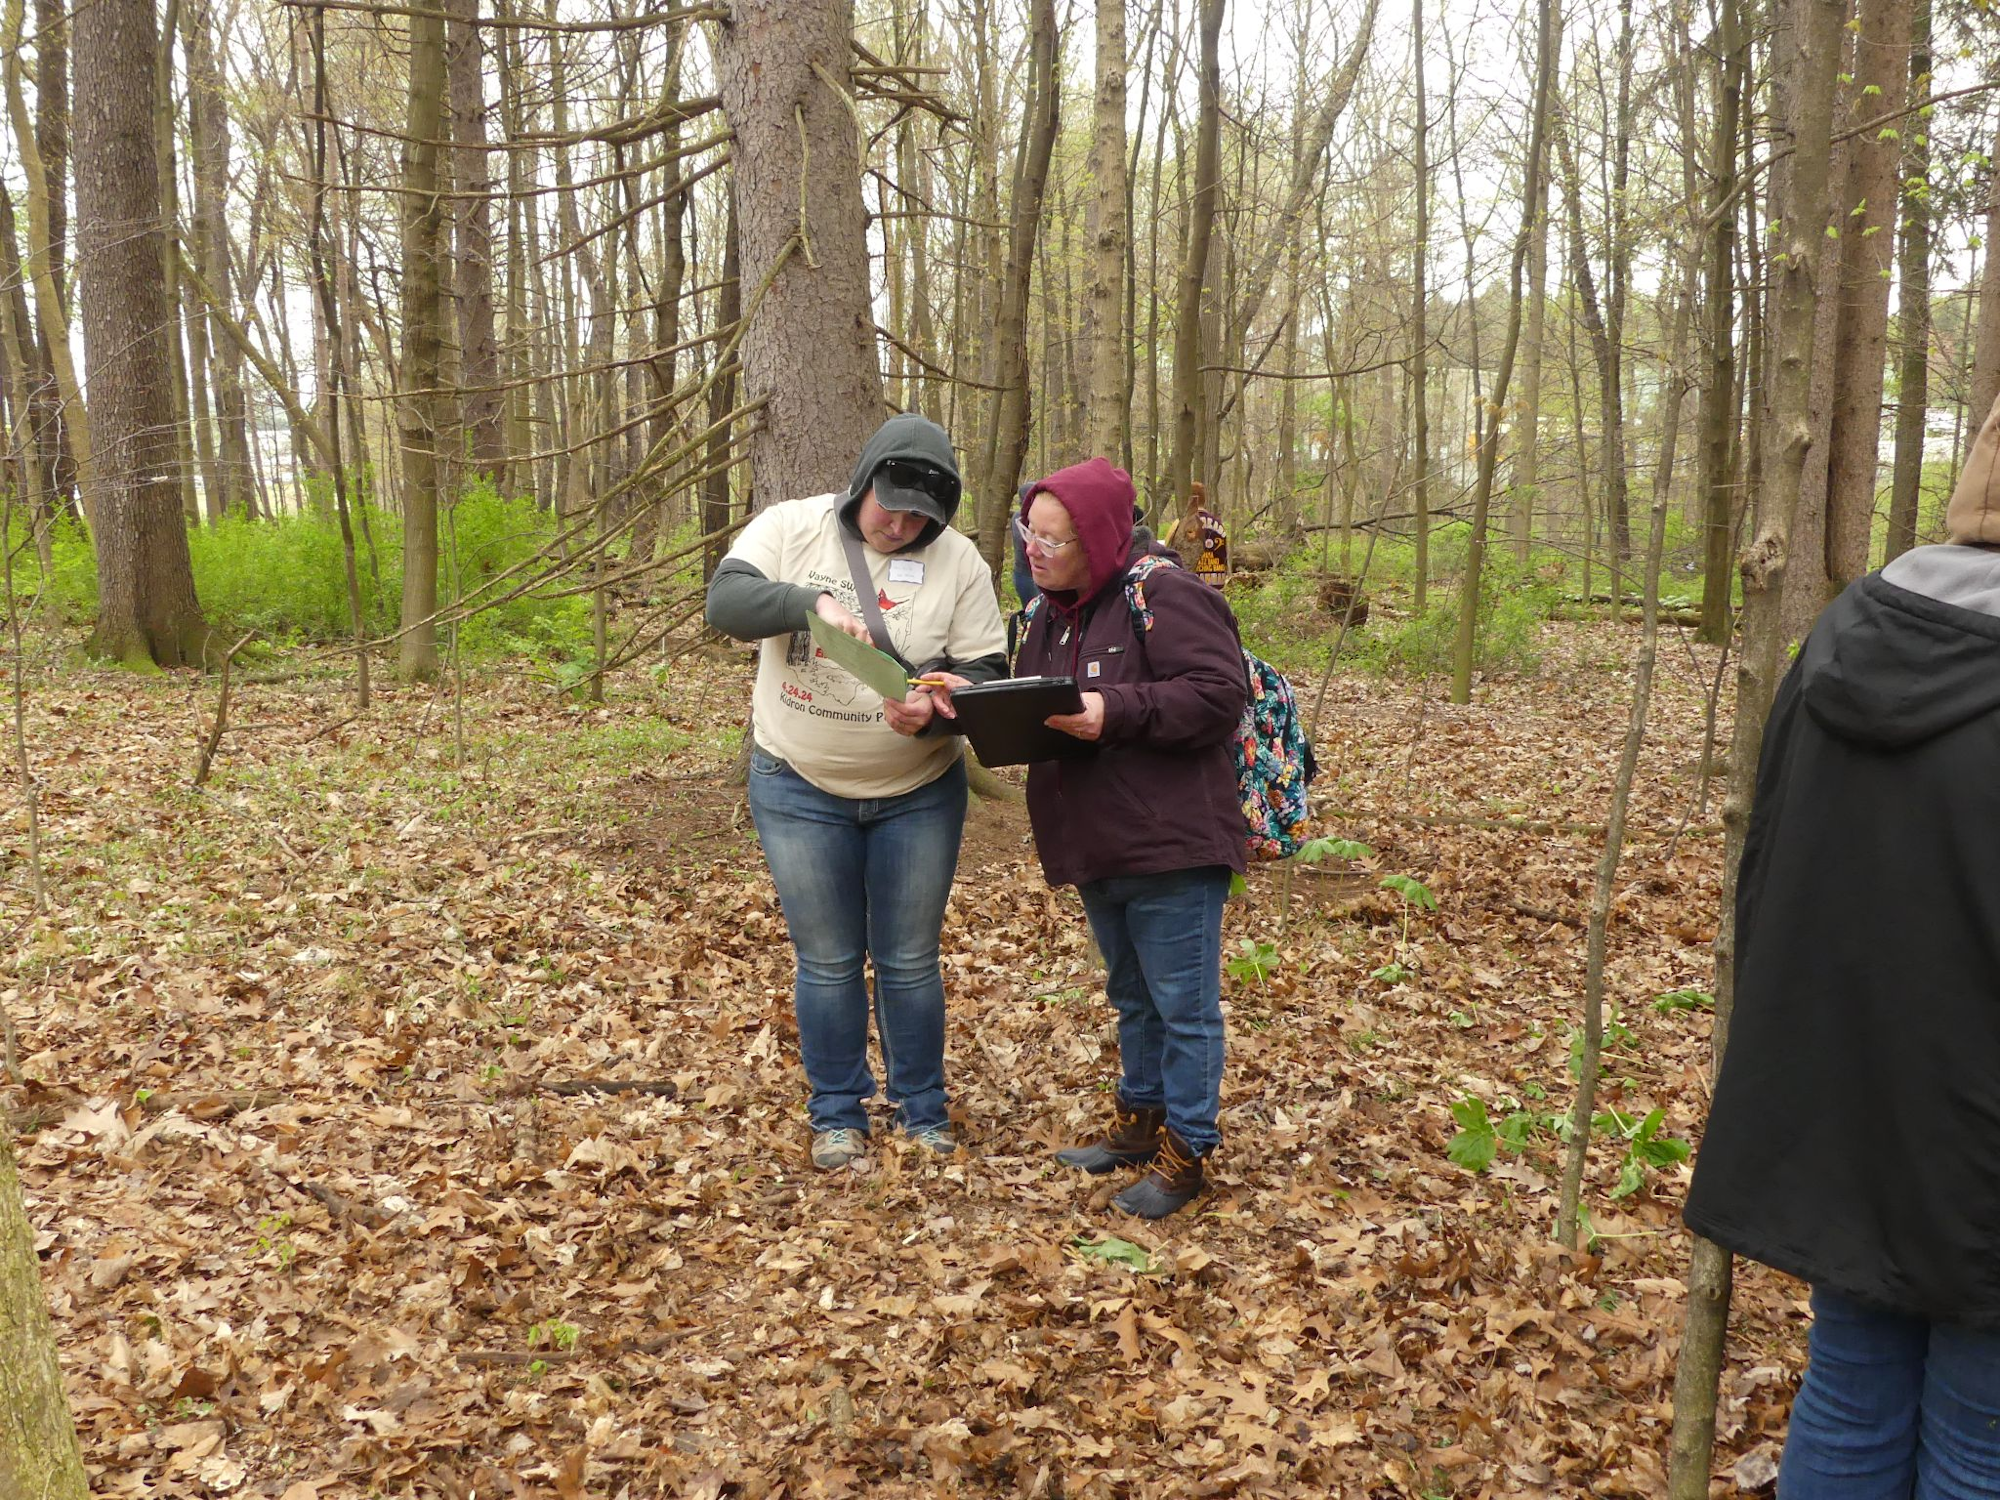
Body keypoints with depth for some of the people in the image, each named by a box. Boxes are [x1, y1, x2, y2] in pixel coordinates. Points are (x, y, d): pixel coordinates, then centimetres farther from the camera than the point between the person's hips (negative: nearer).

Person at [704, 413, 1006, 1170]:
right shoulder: (790, 527, -7)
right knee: (827, 962, 10)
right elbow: (726, 600, -18)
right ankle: (837, 1116, 26)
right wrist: (811, 601, -36)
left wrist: (935, 711, -28)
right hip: (799, 790, 0)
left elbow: (985, 672, -7)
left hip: (919, 794, 1)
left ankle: (923, 1112, 28)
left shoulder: (957, 559, -7)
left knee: (910, 961, 11)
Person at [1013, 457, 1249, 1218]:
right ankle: (1139, 1122, 37)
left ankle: (1186, 1149, 15)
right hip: (1096, 849, 9)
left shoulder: (1164, 595, -15)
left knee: (1183, 1004, 3)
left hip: (1171, 844, -9)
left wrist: (1113, 713, -28)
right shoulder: (1050, 615, 12)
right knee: (1132, 996, 22)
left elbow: (1219, 695, -22)